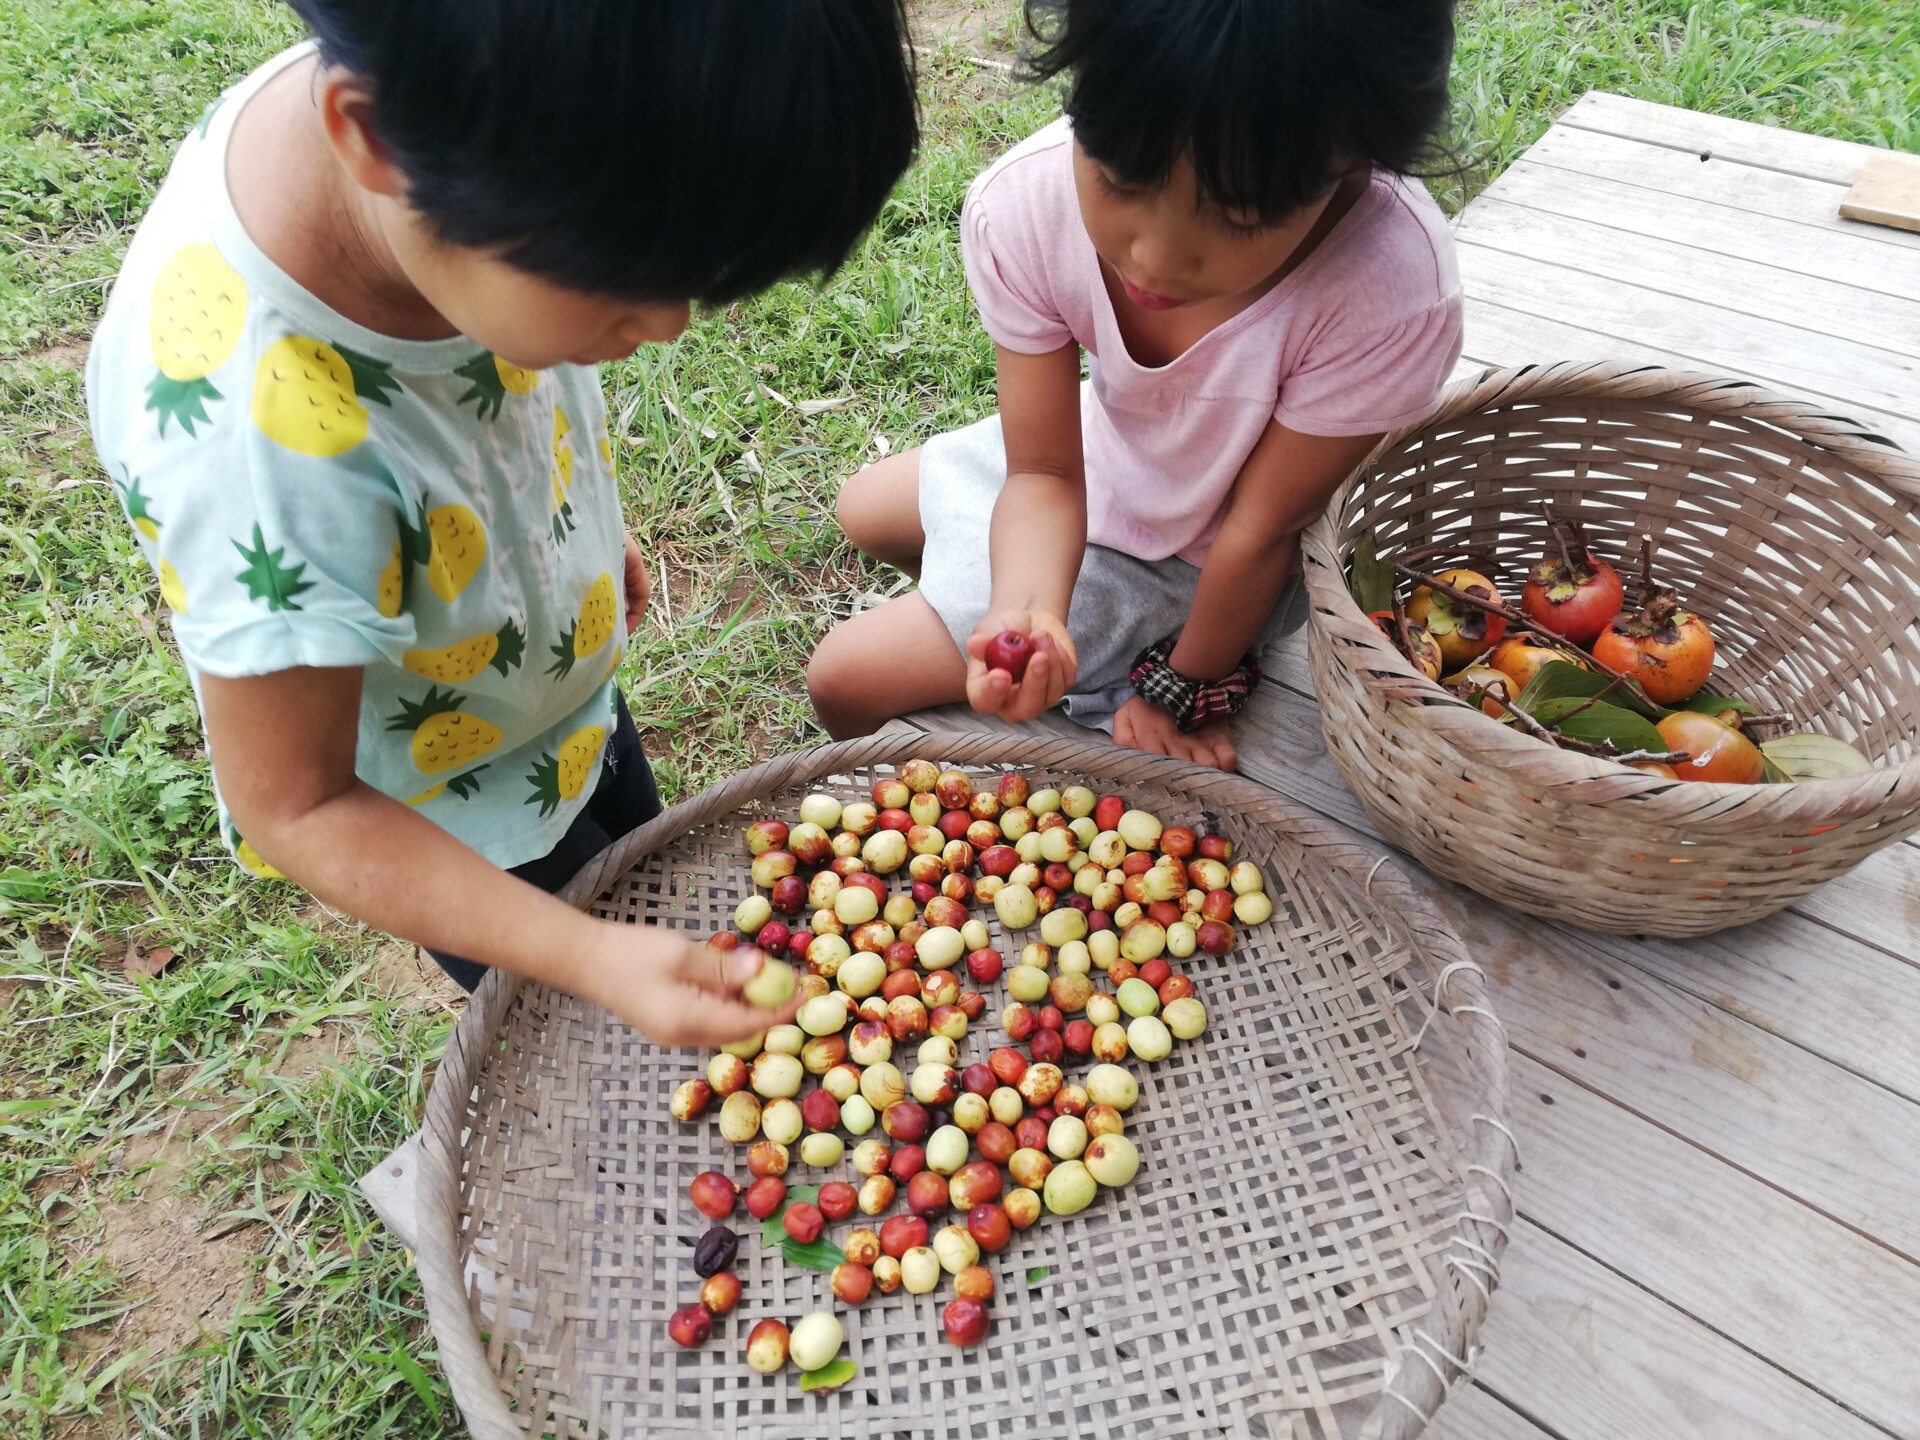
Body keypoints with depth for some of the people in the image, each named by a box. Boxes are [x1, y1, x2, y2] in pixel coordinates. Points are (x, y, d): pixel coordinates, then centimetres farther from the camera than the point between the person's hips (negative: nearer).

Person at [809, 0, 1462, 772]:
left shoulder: (1394, 297, -39)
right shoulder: (1020, 207, -29)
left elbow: (1263, 529, -25)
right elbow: (1043, 473, -22)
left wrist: (1181, 694, -11)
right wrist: (1024, 612, -42)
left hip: (1194, 556, -4)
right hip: (1099, 449, 4)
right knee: (863, 511, 24)